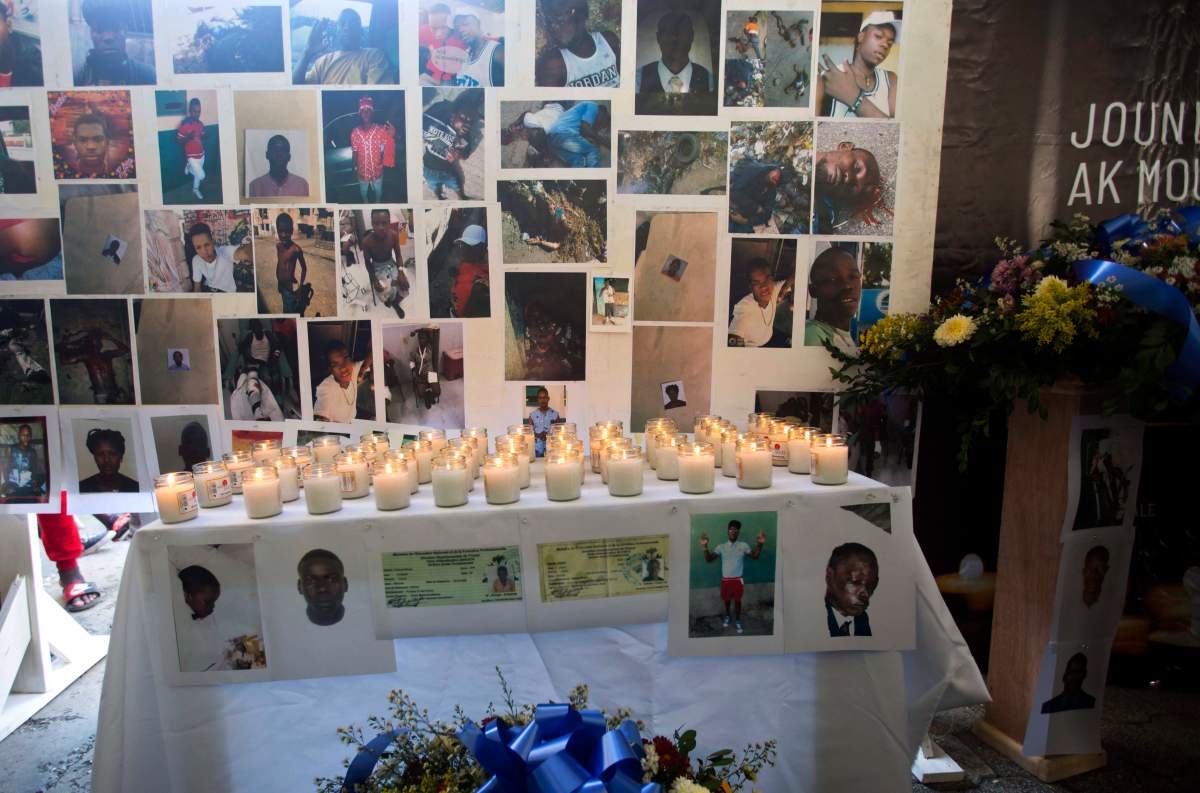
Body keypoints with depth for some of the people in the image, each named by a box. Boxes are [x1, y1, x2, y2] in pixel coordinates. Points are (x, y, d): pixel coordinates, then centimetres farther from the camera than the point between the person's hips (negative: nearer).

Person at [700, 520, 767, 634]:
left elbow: (755, 556, -9)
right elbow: (709, 559, -11)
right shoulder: (721, 546, -5)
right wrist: (705, 546, -28)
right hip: (725, 579, 1)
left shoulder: (743, 545, -4)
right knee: (727, 600, 16)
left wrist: (760, 544, -25)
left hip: (738, 579, -1)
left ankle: (737, 621, 27)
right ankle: (727, 616, 41)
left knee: (737, 600, 10)